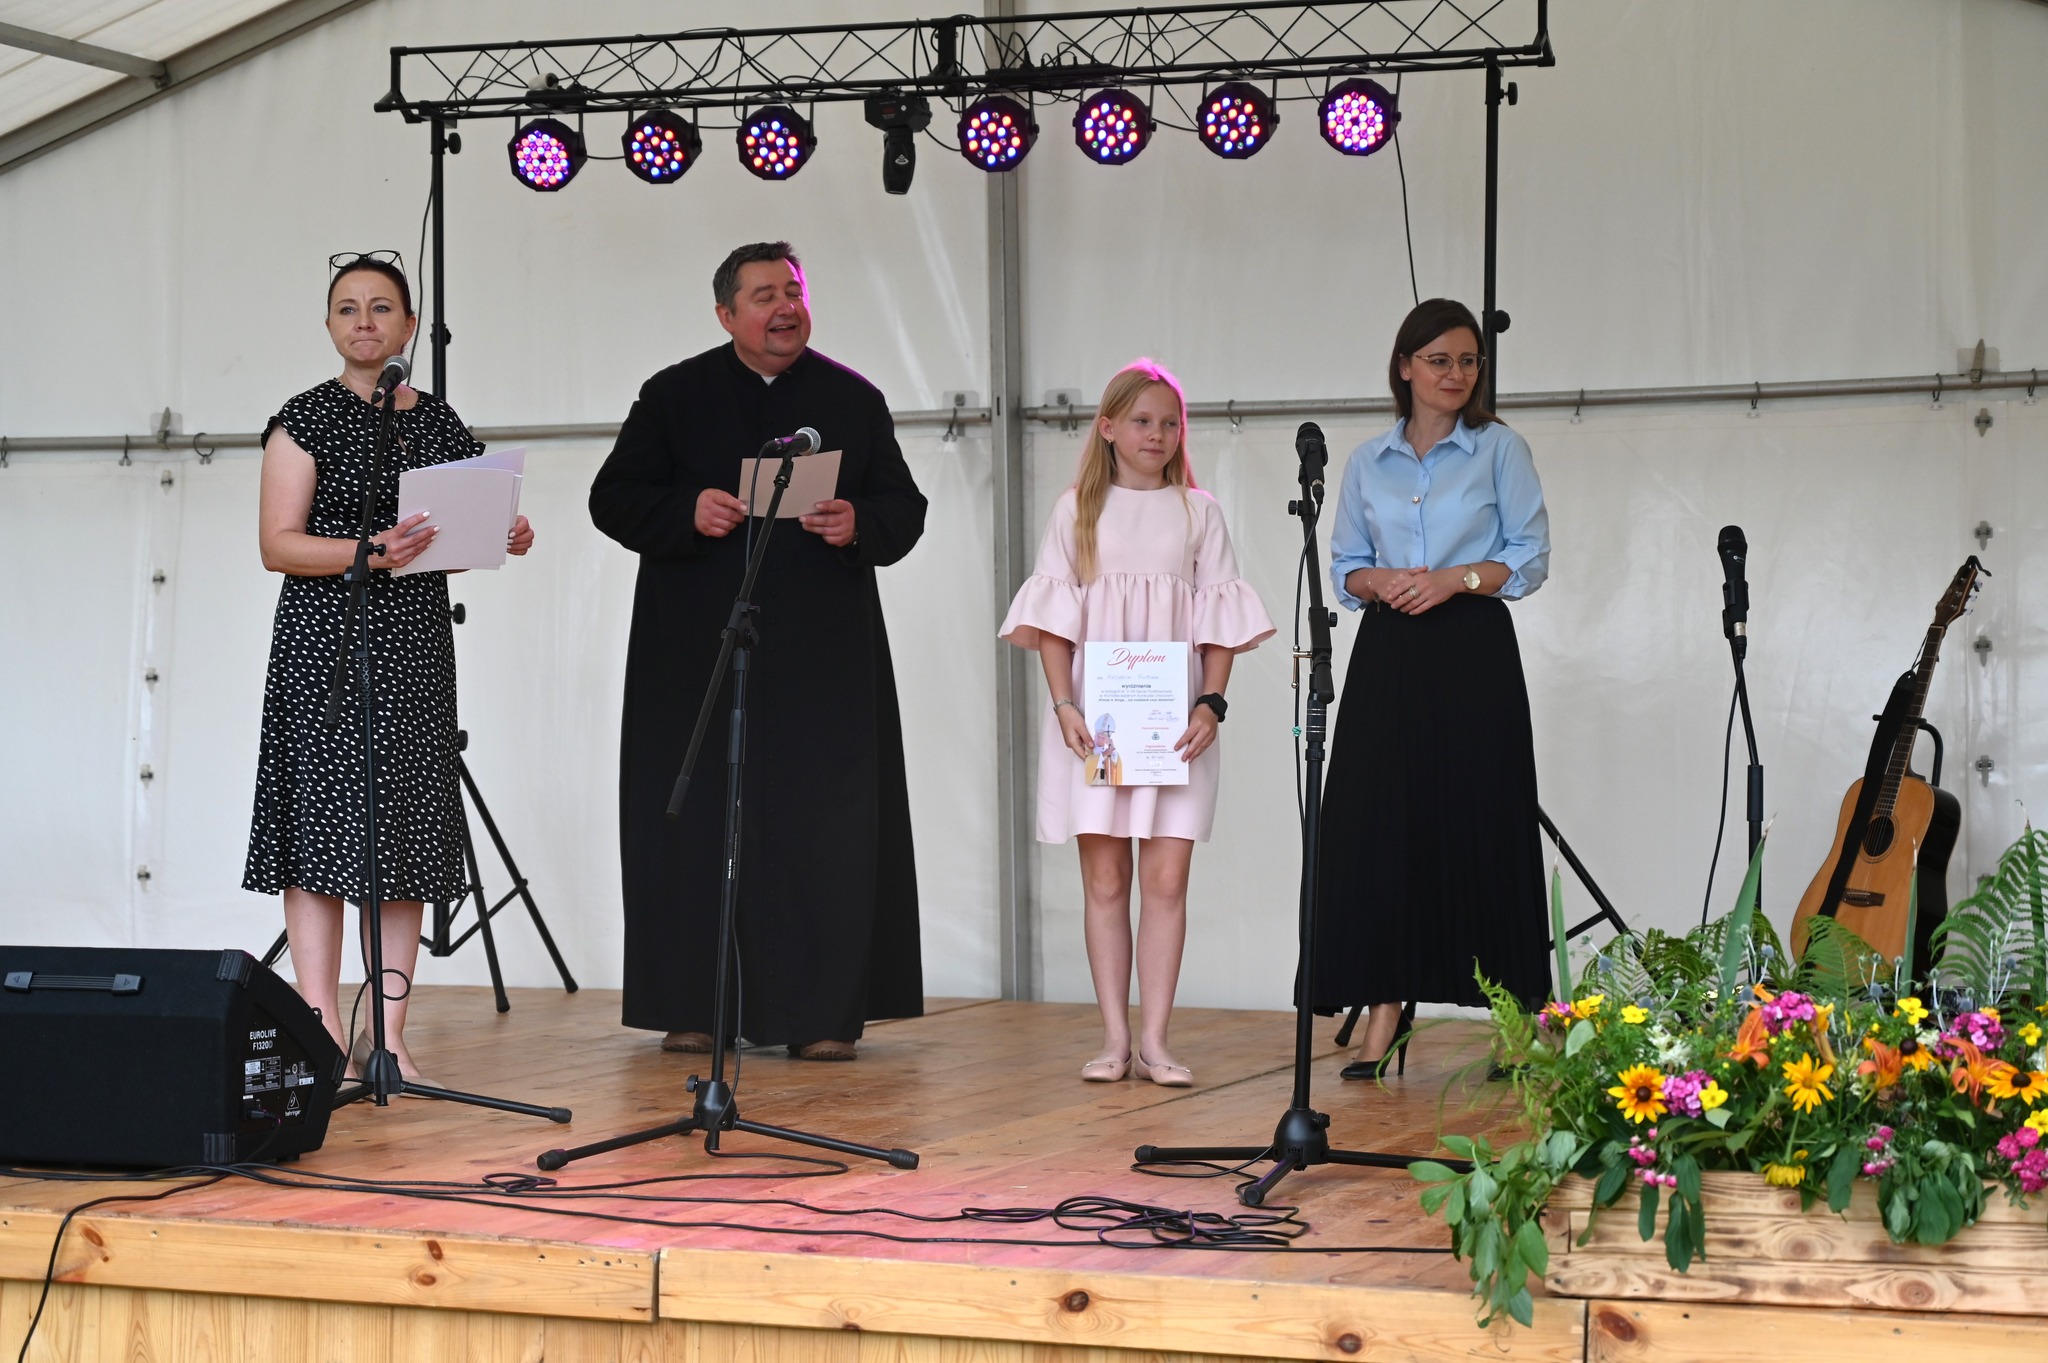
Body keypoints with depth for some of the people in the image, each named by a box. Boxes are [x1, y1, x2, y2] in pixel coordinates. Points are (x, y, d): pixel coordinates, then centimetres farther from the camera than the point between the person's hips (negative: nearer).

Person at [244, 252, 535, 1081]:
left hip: (417, 646, 5)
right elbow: (278, 545, -8)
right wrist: (369, 553, -22)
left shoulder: (438, 422, 13)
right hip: (324, 640, -5)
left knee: (409, 829, 2)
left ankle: (388, 1033, 5)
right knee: (324, 826, -8)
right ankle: (324, 1032, -6)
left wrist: (500, 540, -2)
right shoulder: (307, 420, -1)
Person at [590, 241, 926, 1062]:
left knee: (821, 827, -3)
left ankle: (821, 1013, 1)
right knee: (697, 825, 0)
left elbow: (905, 507, 9)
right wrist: (687, 510, -15)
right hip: (698, 651, 0)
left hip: (822, 652, 1)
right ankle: (694, 1009, 7)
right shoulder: (674, 397, 6)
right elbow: (613, 499, 3)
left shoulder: (853, 400, 9)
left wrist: (859, 525, -13)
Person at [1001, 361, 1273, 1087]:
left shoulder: (1198, 511, 8)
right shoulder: (1078, 509, 7)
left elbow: (1218, 621, 5)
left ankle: (1153, 1039, 0)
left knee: (1166, 876, -4)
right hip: (1094, 720, 0)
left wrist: (1211, 704, -7)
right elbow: (1054, 618, 4)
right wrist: (1064, 706, -7)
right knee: (1104, 877, 1)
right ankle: (1114, 1039, 6)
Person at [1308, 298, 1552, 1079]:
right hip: (1388, 656, 3)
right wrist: (1379, 582, -6)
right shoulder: (1367, 464, 13)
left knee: (1479, 826, -4)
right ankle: (1385, 1011, 1)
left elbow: (1530, 557, 2)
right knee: (1380, 823, -3)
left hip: (1473, 653, -3)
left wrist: (1457, 578, -13)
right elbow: (1345, 566, 15)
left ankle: (1516, 1015, 2)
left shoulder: (1499, 450, 5)